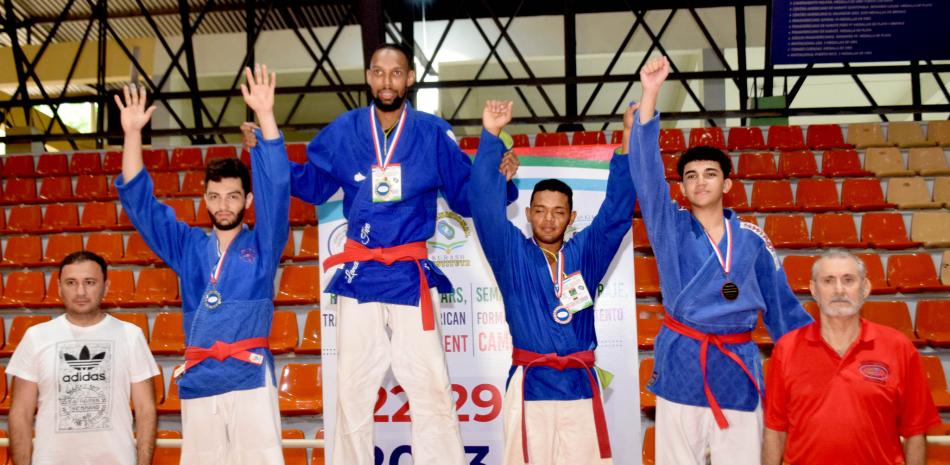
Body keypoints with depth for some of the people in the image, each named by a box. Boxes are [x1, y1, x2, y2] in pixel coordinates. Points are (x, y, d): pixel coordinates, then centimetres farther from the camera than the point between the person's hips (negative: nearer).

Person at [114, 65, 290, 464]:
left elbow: (276, 186, -5)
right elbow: (139, 201, 14)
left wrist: (265, 116, -15)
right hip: (197, 379, 4)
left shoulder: (262, 244, 7)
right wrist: (133, 134, 4)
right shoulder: (189, 246, 15)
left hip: (250, 375, -3)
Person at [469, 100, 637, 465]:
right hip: (530, 384, -2)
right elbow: (485, 204, -4)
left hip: (580, 384, 2)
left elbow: (617, 209, 4)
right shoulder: (512, 253, 7)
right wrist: (490, 136, -12)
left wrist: (627, 146, -7)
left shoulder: (586, 253, 12)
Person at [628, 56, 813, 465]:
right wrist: (650, 95, -21)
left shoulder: (752, 240, 5)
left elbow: (782, 304, 12)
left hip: (737, 367, 1)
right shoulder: (671, 228, 1)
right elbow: (647, 173, -12)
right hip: (680, 366, -1)